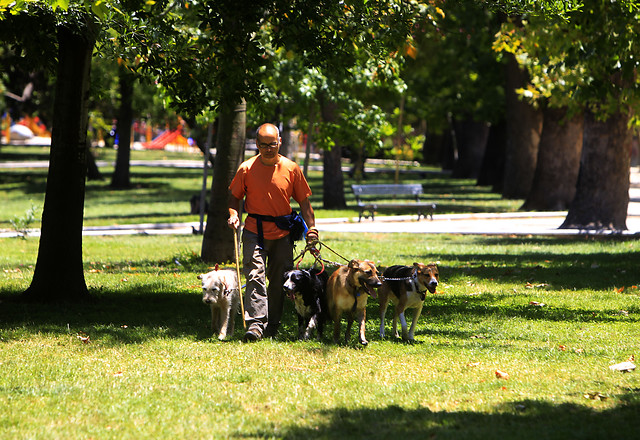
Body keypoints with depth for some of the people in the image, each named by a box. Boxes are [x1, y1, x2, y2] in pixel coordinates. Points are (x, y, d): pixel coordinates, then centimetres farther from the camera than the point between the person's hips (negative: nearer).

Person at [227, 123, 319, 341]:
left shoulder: (291, 168, 2)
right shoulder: (247, 169, 0)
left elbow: (304, 201, 7)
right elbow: (234, 196, 12)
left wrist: (311, 228, -2)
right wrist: (233, 214, -7)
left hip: (282, 234, 2)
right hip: (254, 232, -2)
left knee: (278, 282, 5)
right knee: (255, 276, -16)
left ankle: (272, 326, 16)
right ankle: (255, 324, -23)